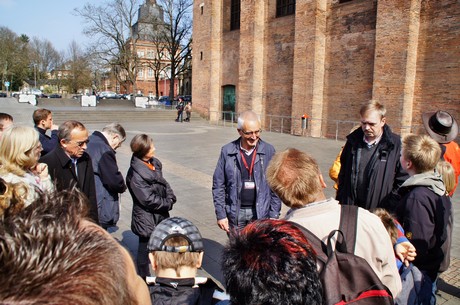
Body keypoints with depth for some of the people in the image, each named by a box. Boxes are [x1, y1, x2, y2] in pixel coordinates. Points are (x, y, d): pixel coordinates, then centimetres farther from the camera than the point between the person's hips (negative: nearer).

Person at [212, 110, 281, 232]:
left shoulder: (268, 151, -3)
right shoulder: (227, 151, -4)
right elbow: (218, 186, 0)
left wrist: (274, 215, -1)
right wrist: (220, 214, -3)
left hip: (260, 212, 0)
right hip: (235, 213, 1)